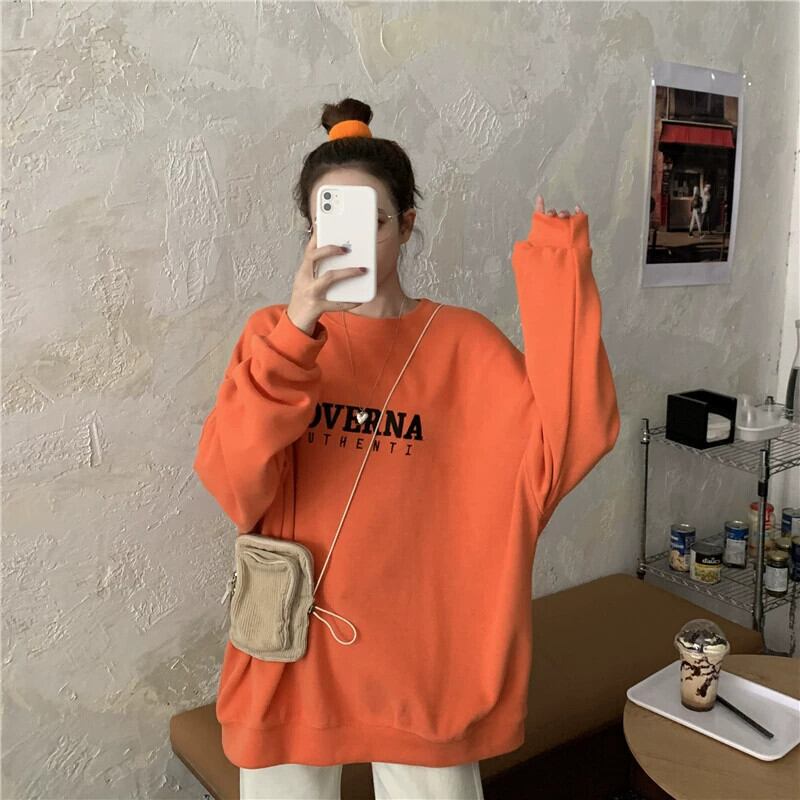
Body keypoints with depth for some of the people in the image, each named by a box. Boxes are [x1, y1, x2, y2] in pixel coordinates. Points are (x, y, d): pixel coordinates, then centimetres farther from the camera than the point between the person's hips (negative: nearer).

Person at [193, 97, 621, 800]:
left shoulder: (464, 343, -4)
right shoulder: (274, 334, -3)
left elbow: (571, 440, -18)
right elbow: (234, 486, -17)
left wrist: (558, 272, -20)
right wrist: (295, 333, -27)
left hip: (422, 648, 0)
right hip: (295, 644, 1)